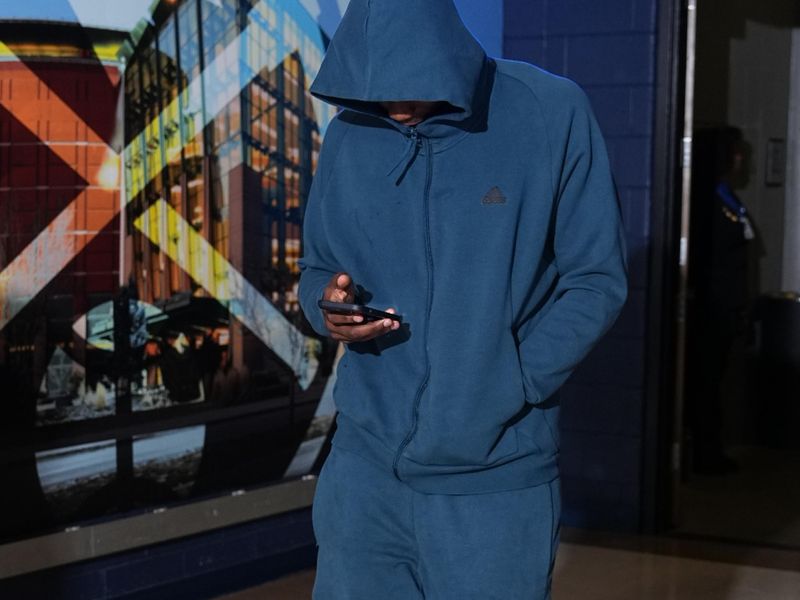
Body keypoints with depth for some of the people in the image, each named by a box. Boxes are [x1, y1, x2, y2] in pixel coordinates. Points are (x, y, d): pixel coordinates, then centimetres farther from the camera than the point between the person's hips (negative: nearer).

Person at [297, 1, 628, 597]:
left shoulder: (552, 114, -8)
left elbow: (597, 279, -5)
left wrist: (510, 384, -14)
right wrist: (328, 307, -10)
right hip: (364, 468, 3)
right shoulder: (349, 136, 3)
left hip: (497, 476, -3)